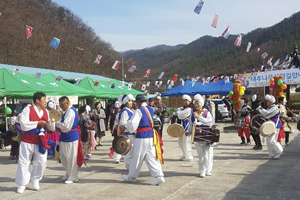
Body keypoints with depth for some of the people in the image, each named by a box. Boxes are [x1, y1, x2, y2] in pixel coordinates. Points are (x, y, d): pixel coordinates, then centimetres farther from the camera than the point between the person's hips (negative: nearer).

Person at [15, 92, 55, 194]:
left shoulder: (46, 112, 6)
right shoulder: (27, 109, -9)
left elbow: (51, 127, 8)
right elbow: (23, 124, -20)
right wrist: (38, 123, -17)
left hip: (40, 142, 4)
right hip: (27, 141, -4)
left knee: (42, 162, 1)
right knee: (24, 163, 4)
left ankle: (35, 179, 26)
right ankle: (22, 183, 20)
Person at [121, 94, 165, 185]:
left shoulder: (139, 110, -13)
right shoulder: (151, 109, 10)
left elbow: (133, 124, -17)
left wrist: (125, 126, 2)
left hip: (142, 137, -7)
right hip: (151, 136, 7)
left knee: (137, 158, 7)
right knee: (151, 157, 8)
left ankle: (132, 177, 22)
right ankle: (159, 176, -1)